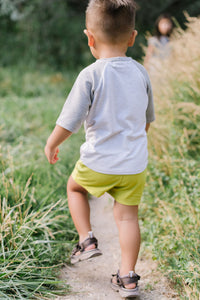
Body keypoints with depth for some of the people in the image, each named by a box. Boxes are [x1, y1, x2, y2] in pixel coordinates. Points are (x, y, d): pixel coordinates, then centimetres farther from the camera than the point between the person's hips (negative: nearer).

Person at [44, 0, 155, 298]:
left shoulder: (90, 76, -15)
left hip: (98, 163, -3)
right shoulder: (140, 72, 2)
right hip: (135, 164, 4)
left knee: (74, 186, 26)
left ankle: (87, 240, 20)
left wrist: (51, 144, 6)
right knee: (127, 215, 11)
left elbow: (69, 121, -13)